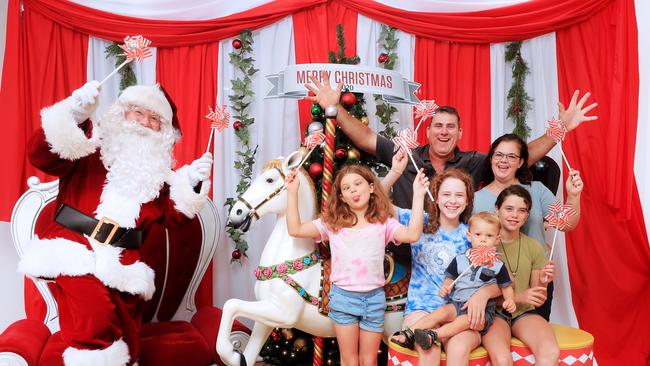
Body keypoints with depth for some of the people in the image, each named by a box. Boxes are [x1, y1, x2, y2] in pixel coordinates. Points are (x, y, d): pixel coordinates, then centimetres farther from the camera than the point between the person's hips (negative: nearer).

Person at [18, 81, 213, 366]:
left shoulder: (159, 169, 17)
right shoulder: (92, 146, 7)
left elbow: (173, 216, 13)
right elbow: (41, 156, -8)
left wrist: (191, 185, -4)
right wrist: (74, 115, -21)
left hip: (122, 263, 4)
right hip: (75, 249, -4)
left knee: (125, 342, 4)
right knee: (95, 317, -31)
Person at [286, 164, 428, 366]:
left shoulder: (383, 223, 1)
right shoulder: (332, 223, 2)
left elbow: (412, 234, -15)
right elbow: (295, 229, -1)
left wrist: (418, 195, -18)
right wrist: (293, 192, -4)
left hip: (374, 298, 0)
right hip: (343, 297, 0)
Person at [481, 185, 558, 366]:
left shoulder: (534, 247, 7)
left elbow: (538, 300, 11)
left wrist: (542, 283, -11)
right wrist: (518, 296, -15)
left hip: (524, 313, 4)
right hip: (493, 311, -3)